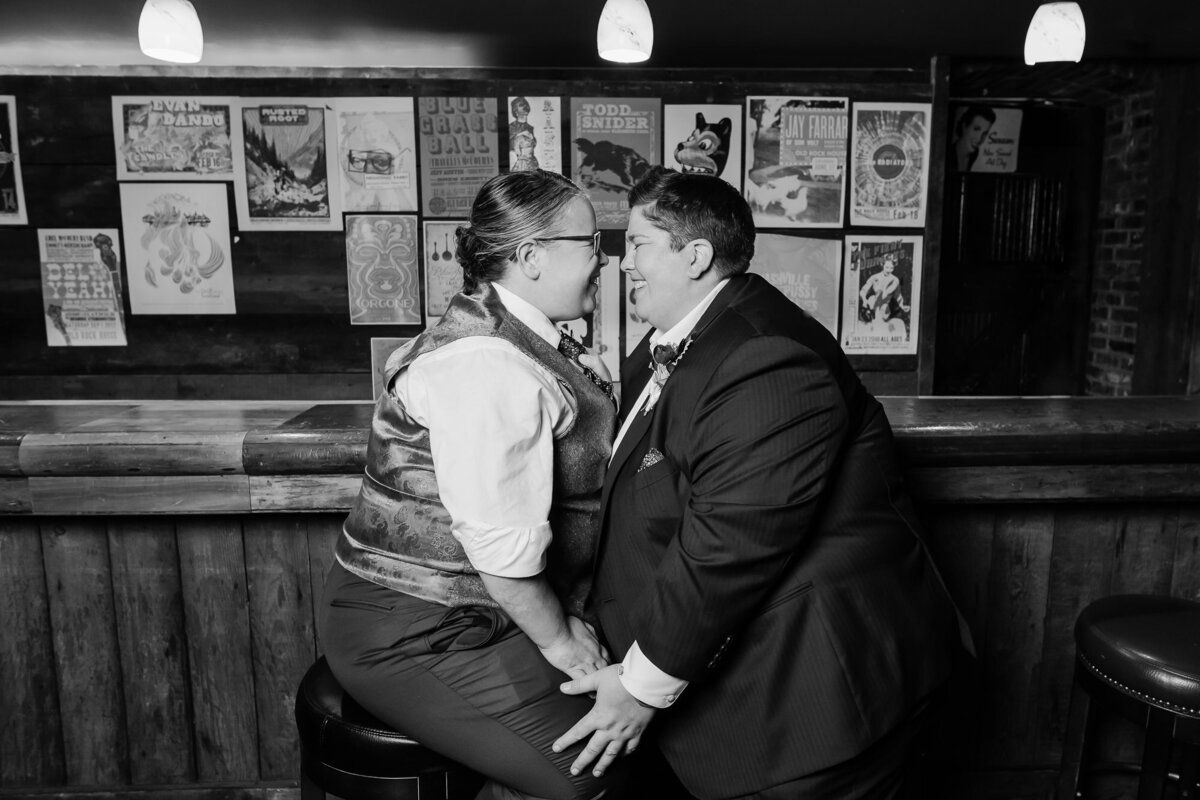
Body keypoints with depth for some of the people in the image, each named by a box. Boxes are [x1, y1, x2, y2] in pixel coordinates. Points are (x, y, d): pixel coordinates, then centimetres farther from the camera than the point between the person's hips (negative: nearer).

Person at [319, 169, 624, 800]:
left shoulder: (507, 337, 8)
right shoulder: (487, 367, -25)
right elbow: (502, 543, -25)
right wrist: (555, 636, -13)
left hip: (462, 612, 9)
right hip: (410, 636, -9)